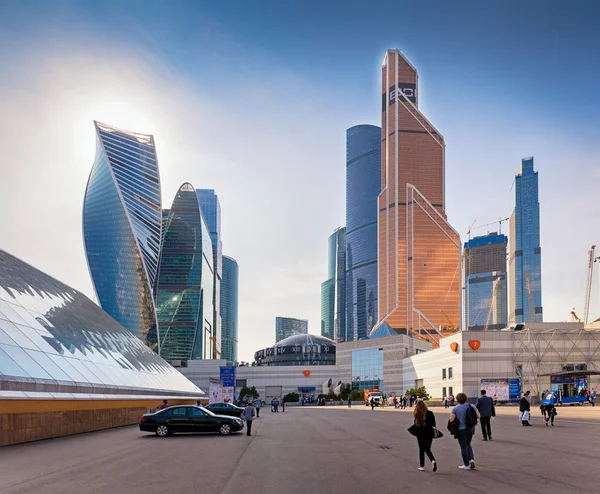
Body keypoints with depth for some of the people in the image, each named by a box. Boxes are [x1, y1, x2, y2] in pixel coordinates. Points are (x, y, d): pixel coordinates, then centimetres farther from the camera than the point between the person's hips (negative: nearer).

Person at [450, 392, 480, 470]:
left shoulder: (455, 409, -9)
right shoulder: (471, 406, -3)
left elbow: (451, 420, -13)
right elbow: (478, 416, 0)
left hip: (461, 429, -3)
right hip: (470, 428, 3)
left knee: (463, 447, 5)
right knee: (468, 444, 23)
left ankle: (466, 464, 10)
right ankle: (471, 459, 7)